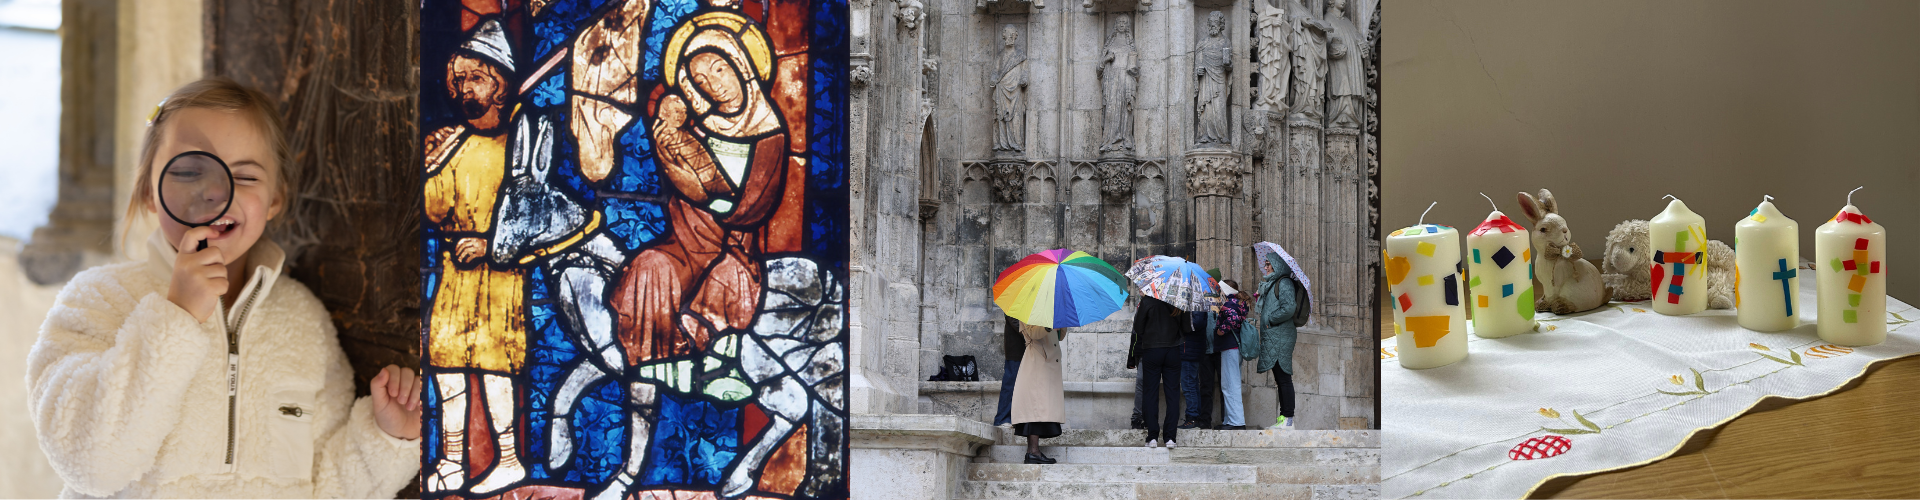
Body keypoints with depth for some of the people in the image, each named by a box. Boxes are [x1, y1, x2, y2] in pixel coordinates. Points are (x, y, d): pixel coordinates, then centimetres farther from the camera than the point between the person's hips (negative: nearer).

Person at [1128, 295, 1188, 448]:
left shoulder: (1147, 301, -7)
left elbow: (1138, 330, -3)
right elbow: (1185, 329, 5)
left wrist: (1133, 358, 2)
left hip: (1151, 351, -2)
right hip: (1173, 351, 2)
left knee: (1150, 394, 4)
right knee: (1172, 393, 5)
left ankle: (1152, 437, 1)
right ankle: (1170, 437, 2)